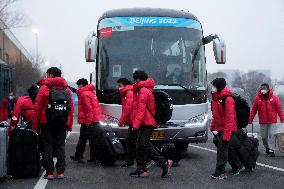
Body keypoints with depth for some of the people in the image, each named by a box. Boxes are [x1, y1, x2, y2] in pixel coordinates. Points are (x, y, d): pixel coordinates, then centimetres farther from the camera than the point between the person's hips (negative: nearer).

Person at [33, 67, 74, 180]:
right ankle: (61, 172, 4)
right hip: (62, 124, 3)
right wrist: (69, 124, 10)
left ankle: (49, 172, -1)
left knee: (48, 146, 2)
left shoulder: (44, 87, -4)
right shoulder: (66, 89, 9)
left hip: (47, 123, -3)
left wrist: (35, 125, -1)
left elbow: (38, 107, -5)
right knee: (60, 146, 8)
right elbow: (71, 108, 7)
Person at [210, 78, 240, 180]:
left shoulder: (227, 99, -19)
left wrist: (227, 134, -25)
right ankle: (237, 165, 33)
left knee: (222, 149, -9)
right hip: (220, 128, 9)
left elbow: (229, 118, -22)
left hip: (226, 129, -9)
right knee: (227, 148, 17)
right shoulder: (216, 98, 9)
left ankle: (220, 172, -7)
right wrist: (212, 126, 16)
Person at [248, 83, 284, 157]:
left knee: (271, 135, -9)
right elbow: (253, 110, 2)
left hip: (272, 121, -2)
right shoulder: (257, 98, 1)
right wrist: (250, 120, -1)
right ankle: (267, 147, 30)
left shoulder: (274, 98, -1)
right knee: (264, 136, 9)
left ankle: (271, 150, -7)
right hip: (263, 122, 2)